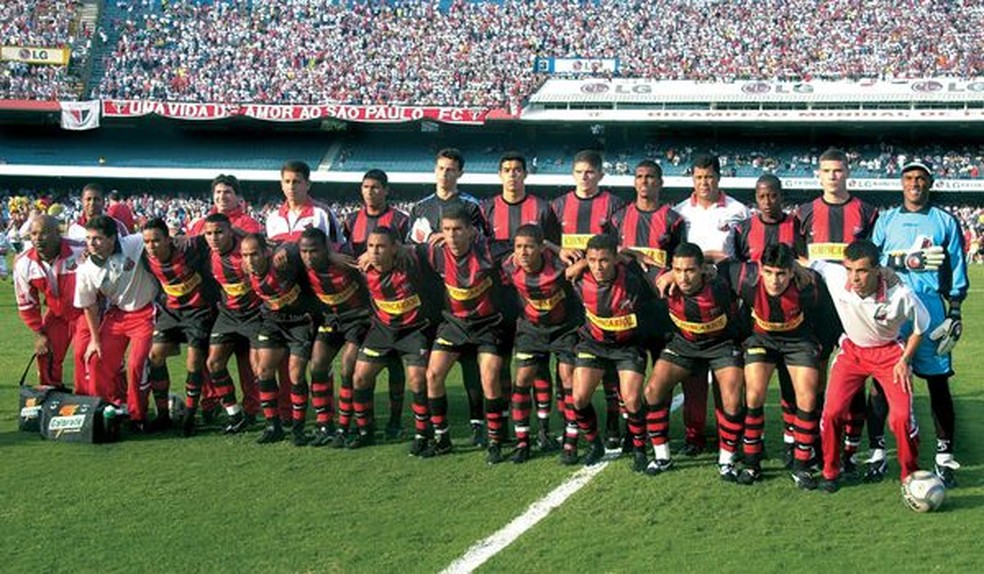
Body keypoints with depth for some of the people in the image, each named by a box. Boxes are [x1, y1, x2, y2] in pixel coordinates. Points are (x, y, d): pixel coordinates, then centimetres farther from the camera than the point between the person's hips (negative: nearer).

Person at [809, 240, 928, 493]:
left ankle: (911, 475, 11)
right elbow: (809, 263, -5)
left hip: (890, 352, -2)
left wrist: (904, 360, -12)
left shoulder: (900, 295, -29)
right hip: (852, 350, 2)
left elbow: (921, 327, -9)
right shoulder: (835, 277, -27)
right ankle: (830, 472, 14)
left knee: (902, 416, -15)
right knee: (832, 412, -9)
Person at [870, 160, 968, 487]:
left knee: (938, 382, 2)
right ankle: (877, 452, 10)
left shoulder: (945, 222, 10)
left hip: (931, 308, -1)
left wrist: (955, 312, 1)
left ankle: (944, 457, 9)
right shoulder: (886, 220, 13)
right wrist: (903, 261, -13)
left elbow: (956, 272, 8)